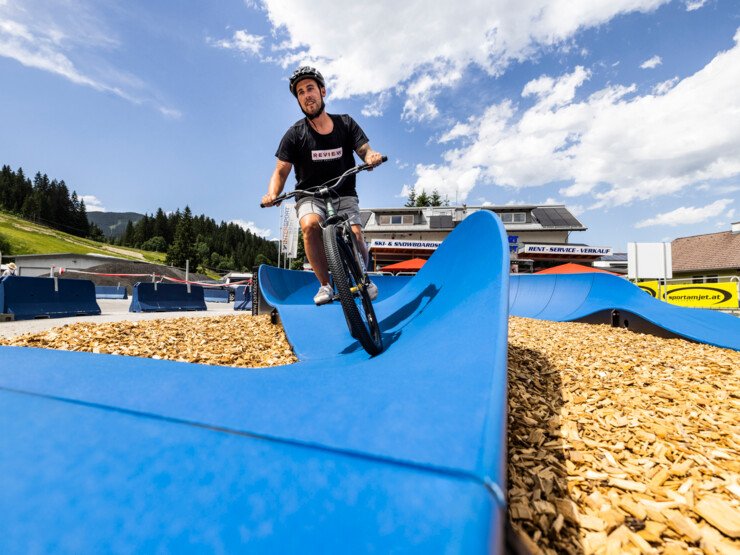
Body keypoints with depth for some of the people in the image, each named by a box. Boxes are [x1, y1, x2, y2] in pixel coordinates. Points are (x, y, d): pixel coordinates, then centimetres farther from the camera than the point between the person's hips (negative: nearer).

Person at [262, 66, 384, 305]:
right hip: (310, 197, -1)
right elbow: (281, 170, -4)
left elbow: (365, 150, -5)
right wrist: (272, 194, -25)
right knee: (310, 225, -34)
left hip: (344, 195, 1)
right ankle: (325, 285, -17)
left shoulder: (345, 123, 2)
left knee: (355, 234, -24)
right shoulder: (294, 134, -2)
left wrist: (372, 157, -30)